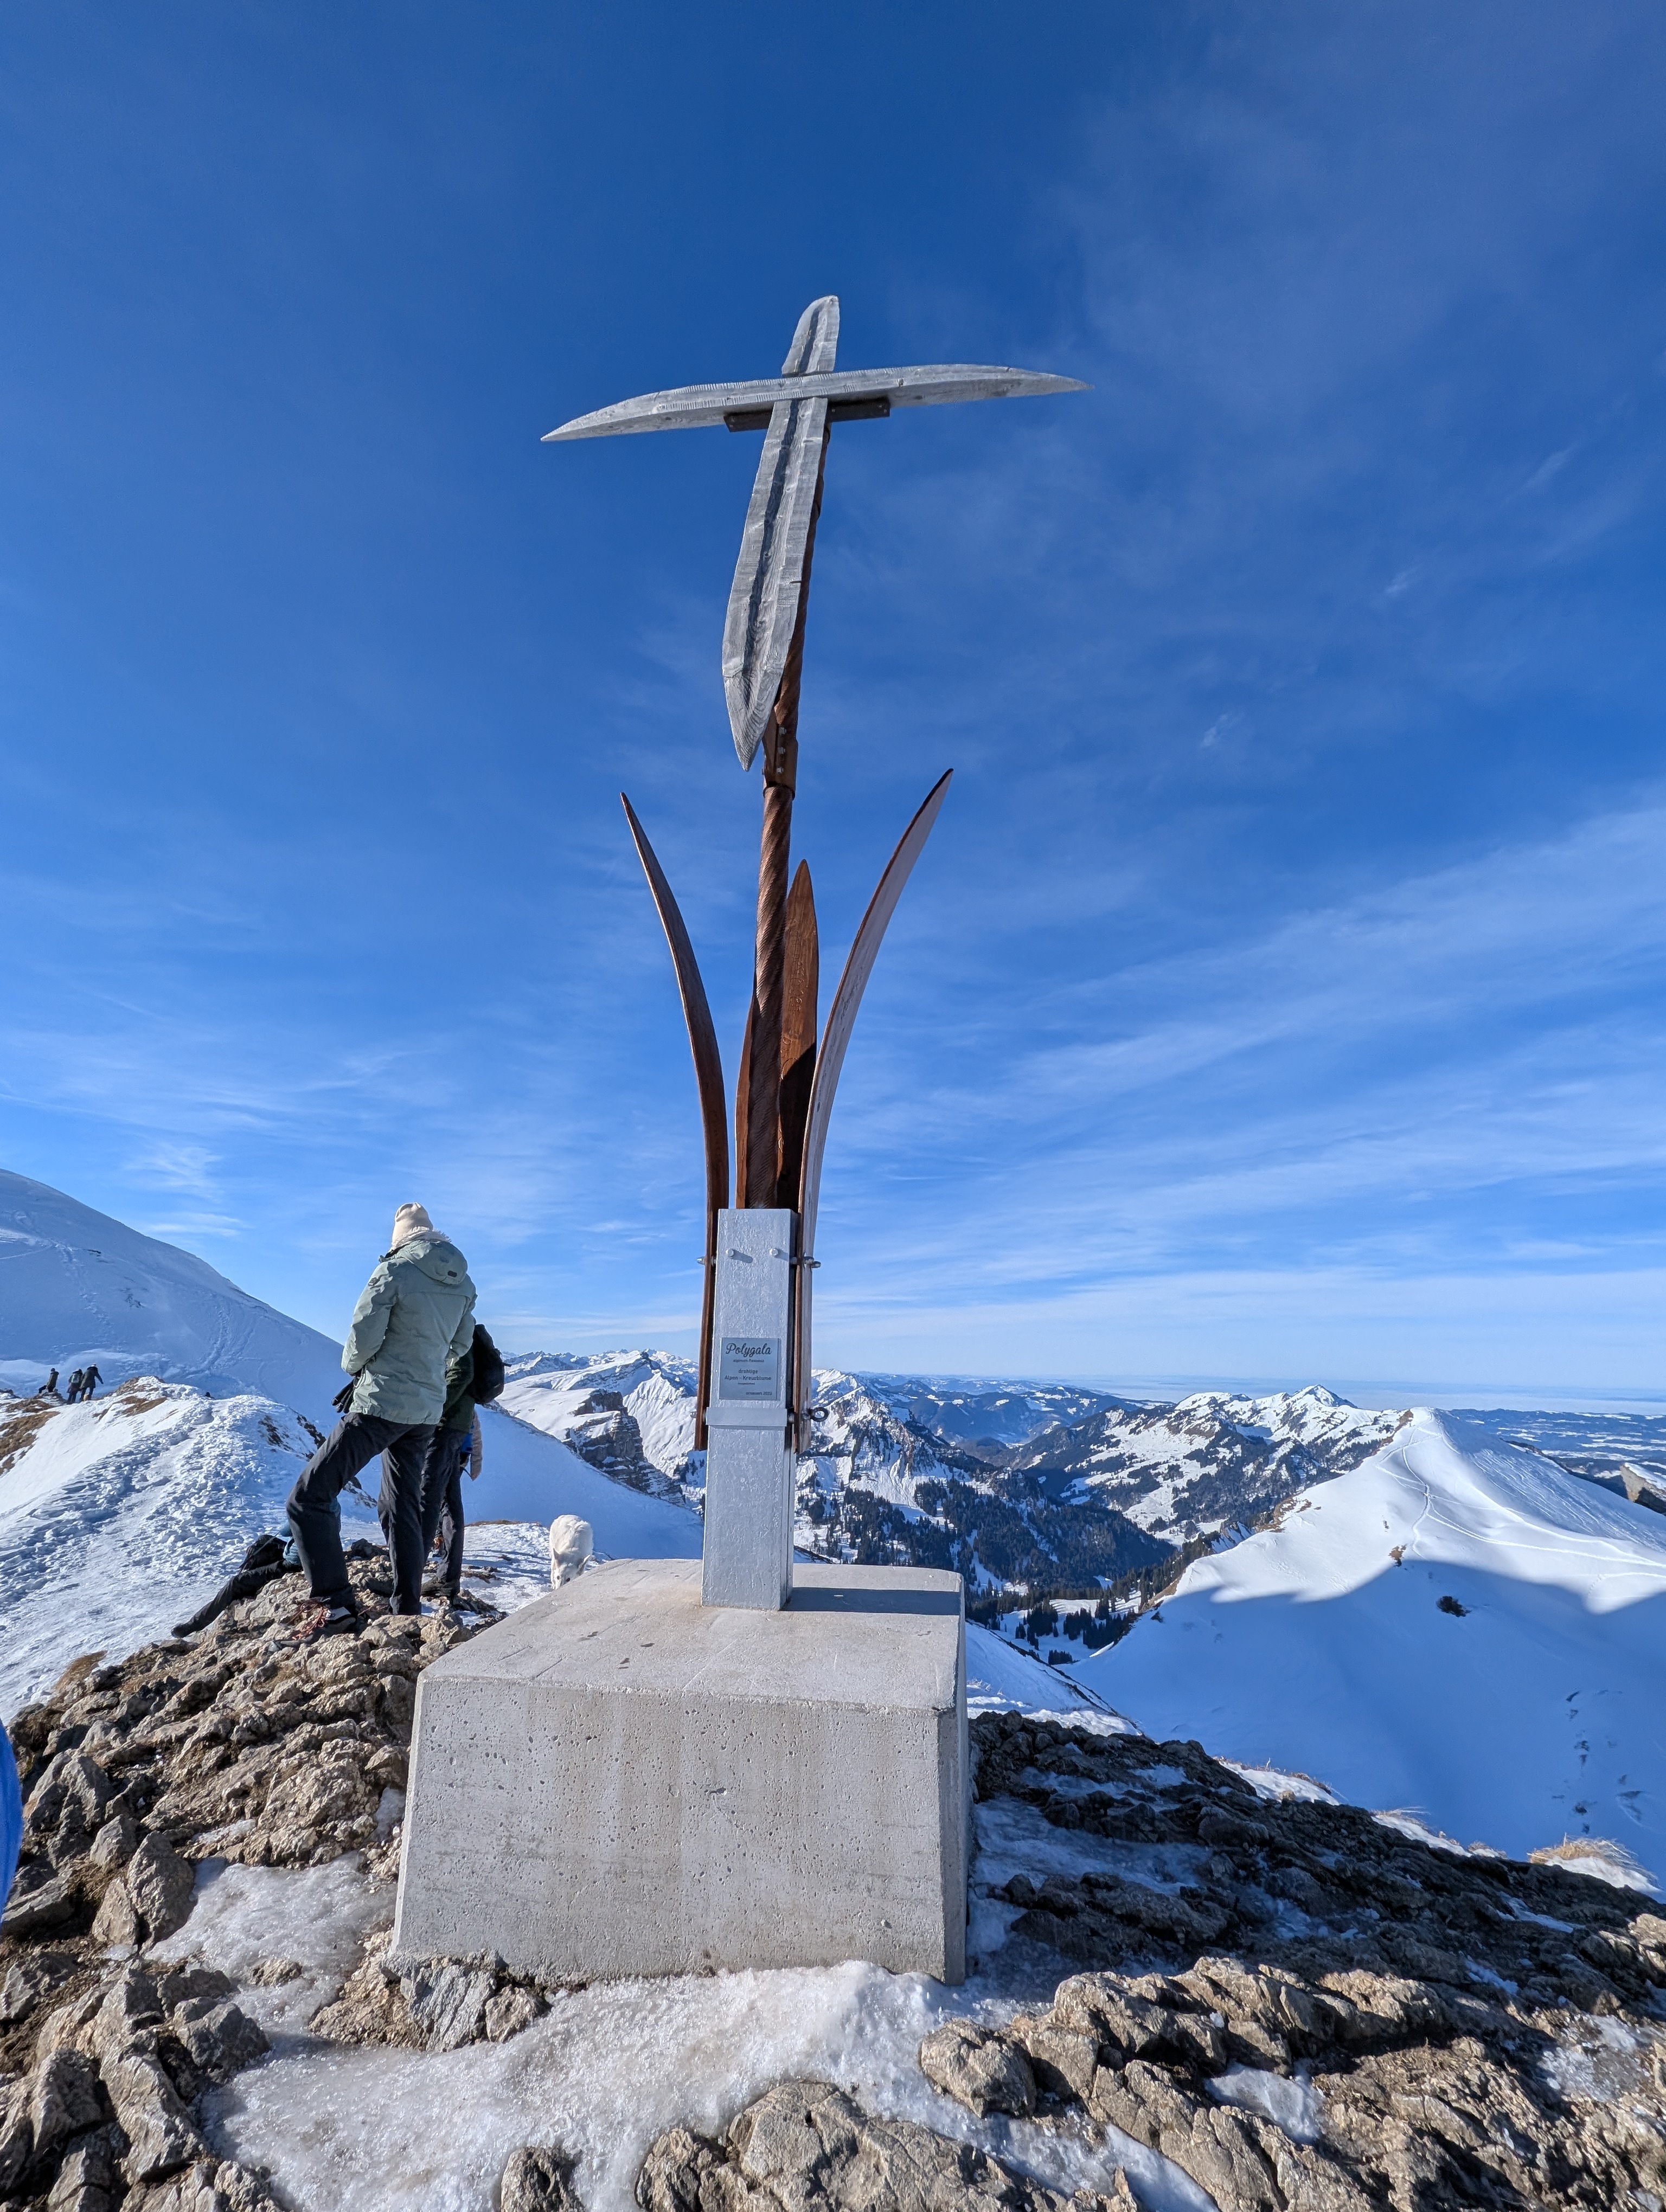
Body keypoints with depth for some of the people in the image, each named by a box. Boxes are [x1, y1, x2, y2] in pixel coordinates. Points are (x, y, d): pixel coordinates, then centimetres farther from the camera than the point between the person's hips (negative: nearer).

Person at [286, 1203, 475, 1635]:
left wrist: (352, 1365, 9)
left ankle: (335, 1606, -8)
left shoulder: (393, 1271, -14)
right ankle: (408, 1610, 21)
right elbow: (460, 1345, 15)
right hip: (427, 1412, 7)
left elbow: (363, 1340, -13)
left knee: (309, 1497, -1)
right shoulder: (463, 1283, 5)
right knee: (406, 1507, 18)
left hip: (381, 1406, -7)